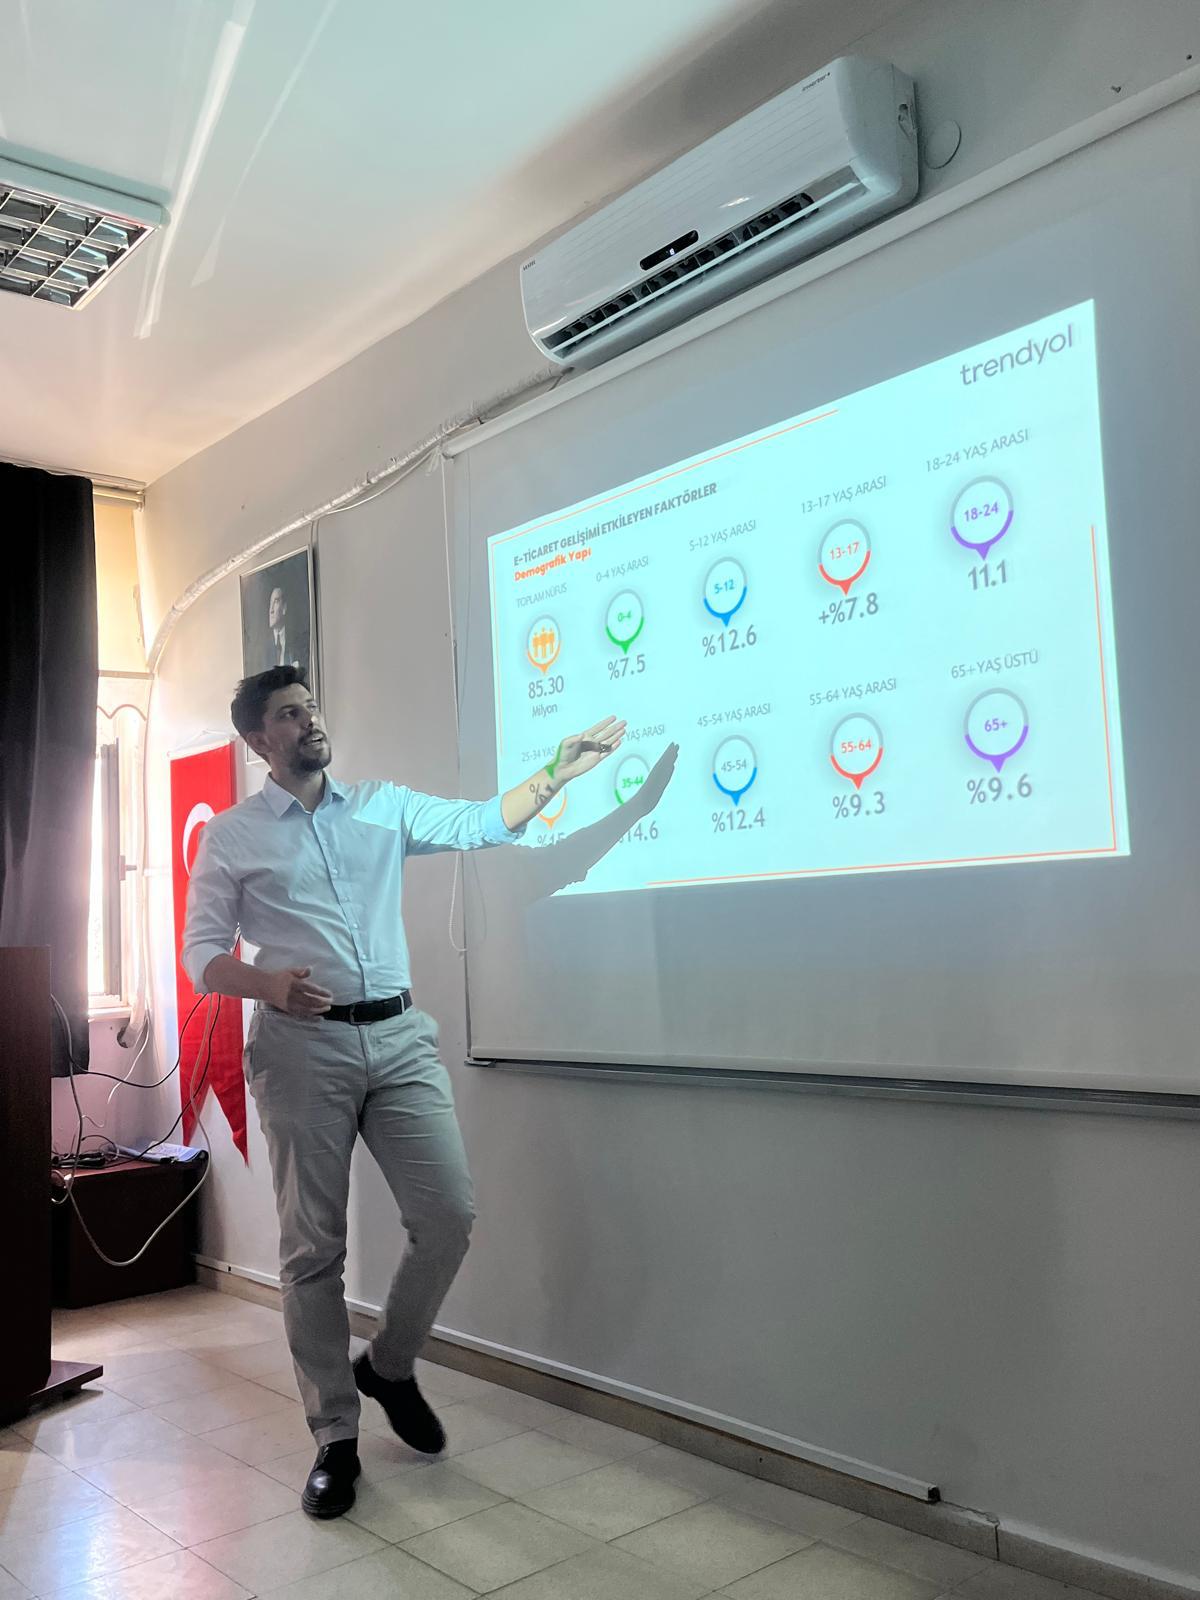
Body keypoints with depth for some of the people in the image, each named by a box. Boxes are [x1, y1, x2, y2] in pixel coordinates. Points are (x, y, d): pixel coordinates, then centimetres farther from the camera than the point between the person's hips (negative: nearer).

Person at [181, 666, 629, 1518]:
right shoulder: (231, 836, 5)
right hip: (303, 1047, -2)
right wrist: (270, 984, -17)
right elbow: (202, 956, 3)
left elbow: (482, 823, 10)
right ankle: (336, 1438, 18)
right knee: (313, 1248, 3)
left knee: (449, 1216, -3)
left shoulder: (383, 807, 14)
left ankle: (390, 1365, 24)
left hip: (400, 1038, 3)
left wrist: (560, 771, 1)